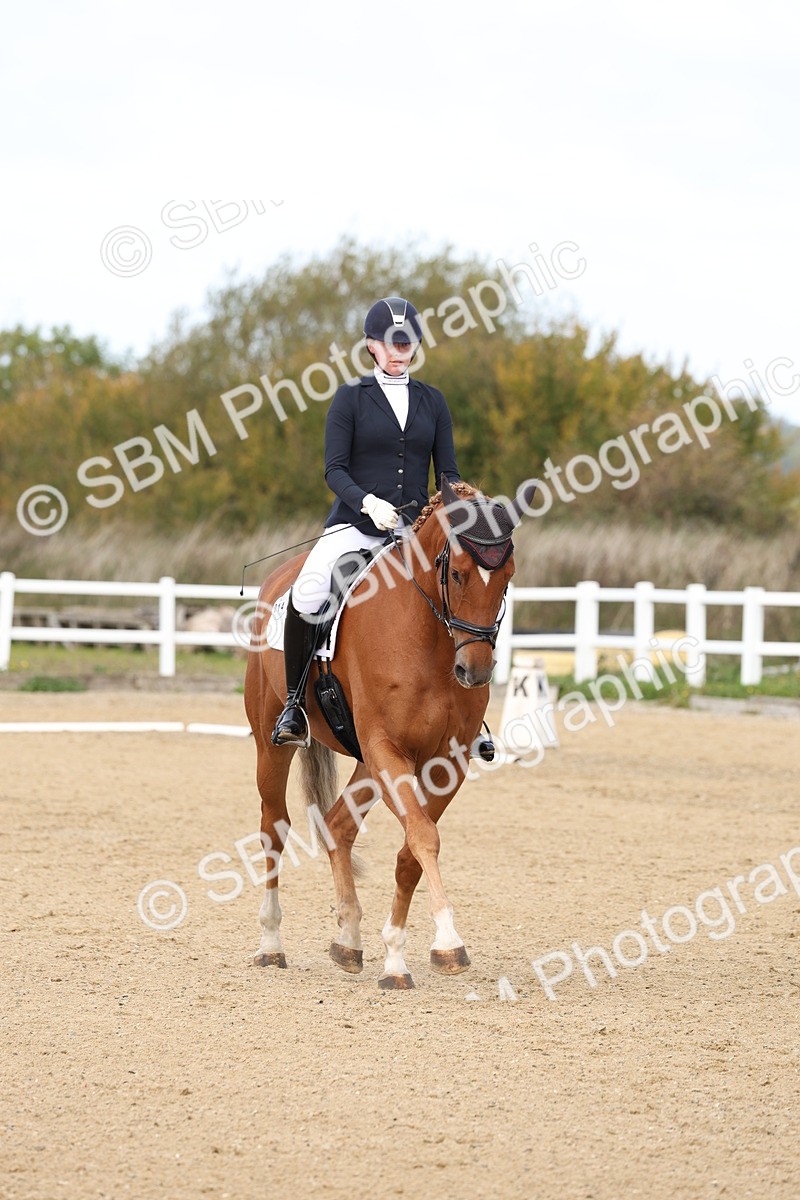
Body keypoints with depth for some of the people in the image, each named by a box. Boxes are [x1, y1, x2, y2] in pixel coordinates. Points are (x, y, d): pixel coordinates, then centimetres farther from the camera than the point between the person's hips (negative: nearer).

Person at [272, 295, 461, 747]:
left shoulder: (432, 401, 12)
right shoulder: (351, 398, 3)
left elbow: (448, 471, 10)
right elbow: (335, 469, -4)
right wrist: (368, 502, -23)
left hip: (415, 530, 3)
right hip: (355, 524, -3)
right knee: (305, 598, -28)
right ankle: (295, 704, -10)